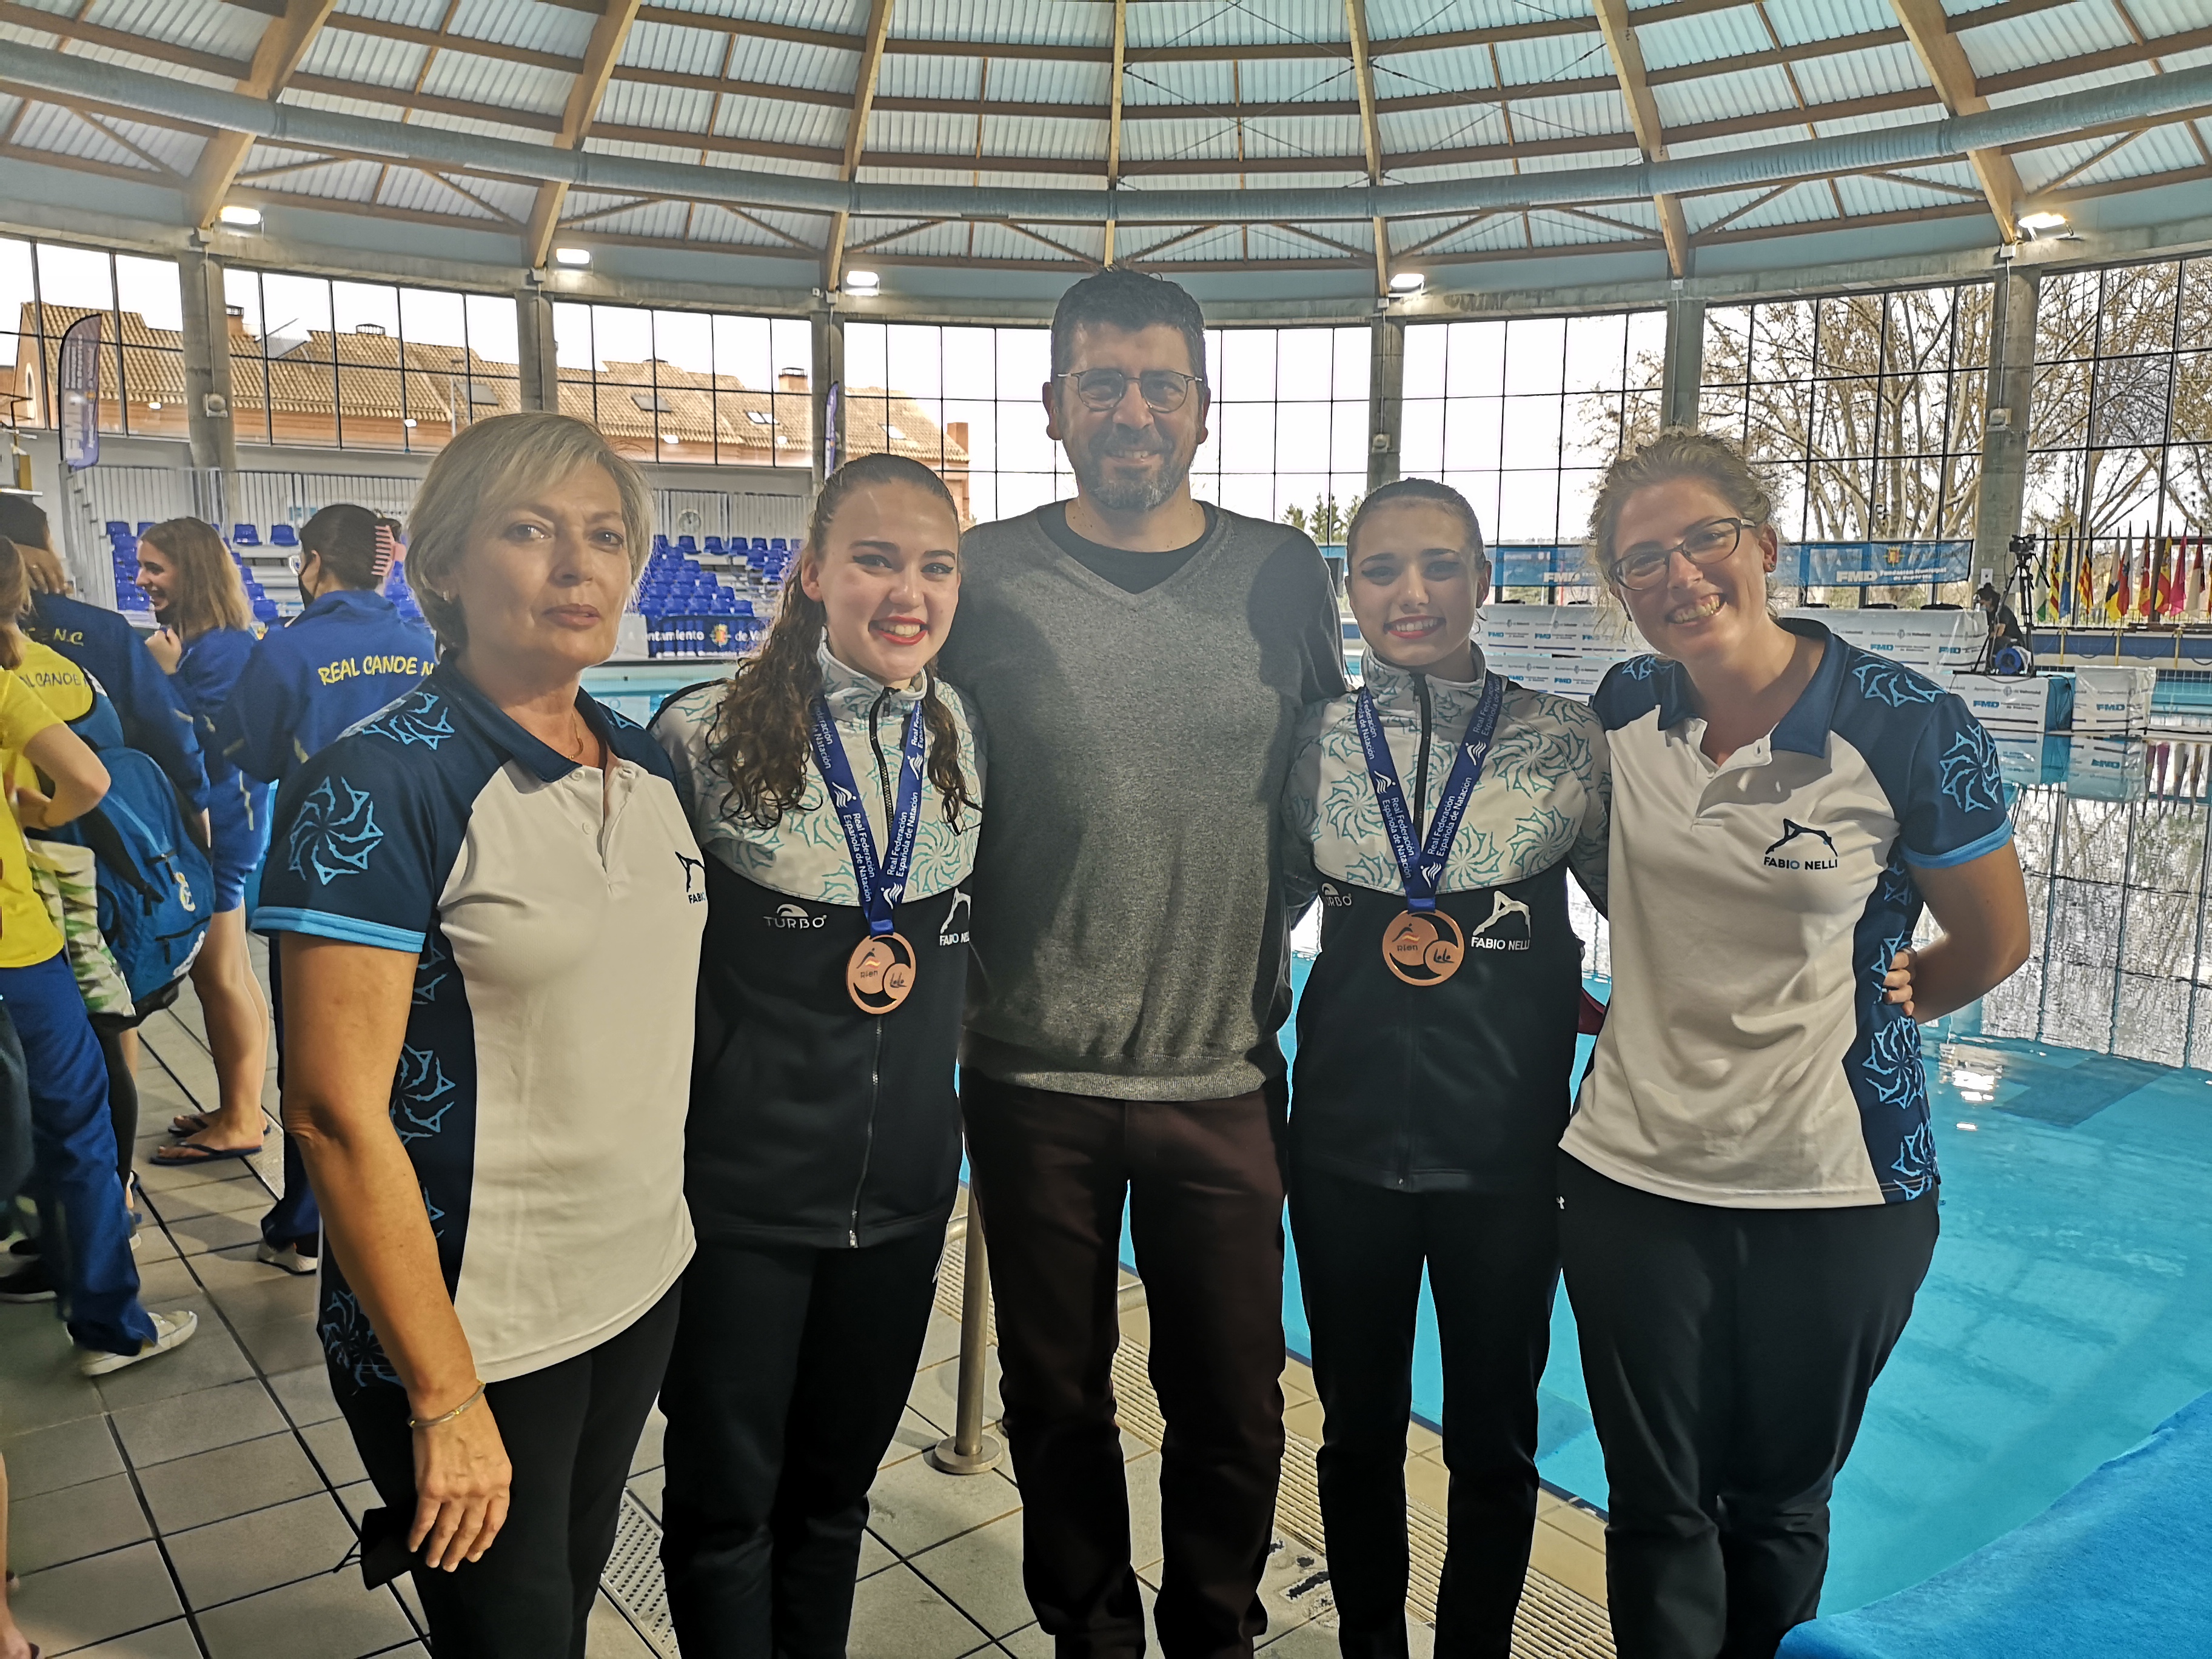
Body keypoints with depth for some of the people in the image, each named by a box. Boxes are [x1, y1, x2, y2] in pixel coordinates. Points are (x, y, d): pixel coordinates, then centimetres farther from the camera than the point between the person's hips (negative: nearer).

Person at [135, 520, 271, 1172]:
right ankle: (242, 1108, 25)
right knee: (228, 972, 15)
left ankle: (238, 1123, 9)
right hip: (196, 819, 10)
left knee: (218, 973, -2)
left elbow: (212, 739, -20)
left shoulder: (223, 646, -15)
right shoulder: (187, 641, 12)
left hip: (219, 821, -10)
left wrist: (167, 676, -17)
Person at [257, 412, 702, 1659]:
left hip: (648, 1283, 6)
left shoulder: (649, 767, 2)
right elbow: (337, 1114, -19)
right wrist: (444, 1400, -16)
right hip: (472, 1328, -6)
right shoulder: (381, 787, -18)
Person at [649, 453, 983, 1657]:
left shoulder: (967, 736, -1)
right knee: (724, 1501, 14)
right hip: (739, 1190, -3)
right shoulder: (706, 735, -14)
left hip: (905, 1189, 4)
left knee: (835, 1487, 22)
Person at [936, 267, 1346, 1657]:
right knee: (1058, 1398, 16)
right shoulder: (988, 575, -3)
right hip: (1035, 1073, 0)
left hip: (1225, 1069, 1)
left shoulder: (1281, 573, 1)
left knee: (1235, 1404, 14)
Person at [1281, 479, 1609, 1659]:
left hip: (1507, 1148, -1)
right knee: (1358, 1427, 19)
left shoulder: (1565, 741, -7)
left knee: (1493, 1438, 17)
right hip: (1347, 1140, 1)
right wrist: (1256, 1046, 0)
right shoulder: (1314, 744, -3)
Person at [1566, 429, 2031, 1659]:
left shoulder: (1907, 728, -13)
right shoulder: (1622, 712, -2)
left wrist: (1864, 1007, 11)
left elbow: (1995, 943, 1)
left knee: (1778, 1507, 18)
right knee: (1656, 1509, 13)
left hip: (1834, 1190, -2)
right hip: (1633, 1179, 2)